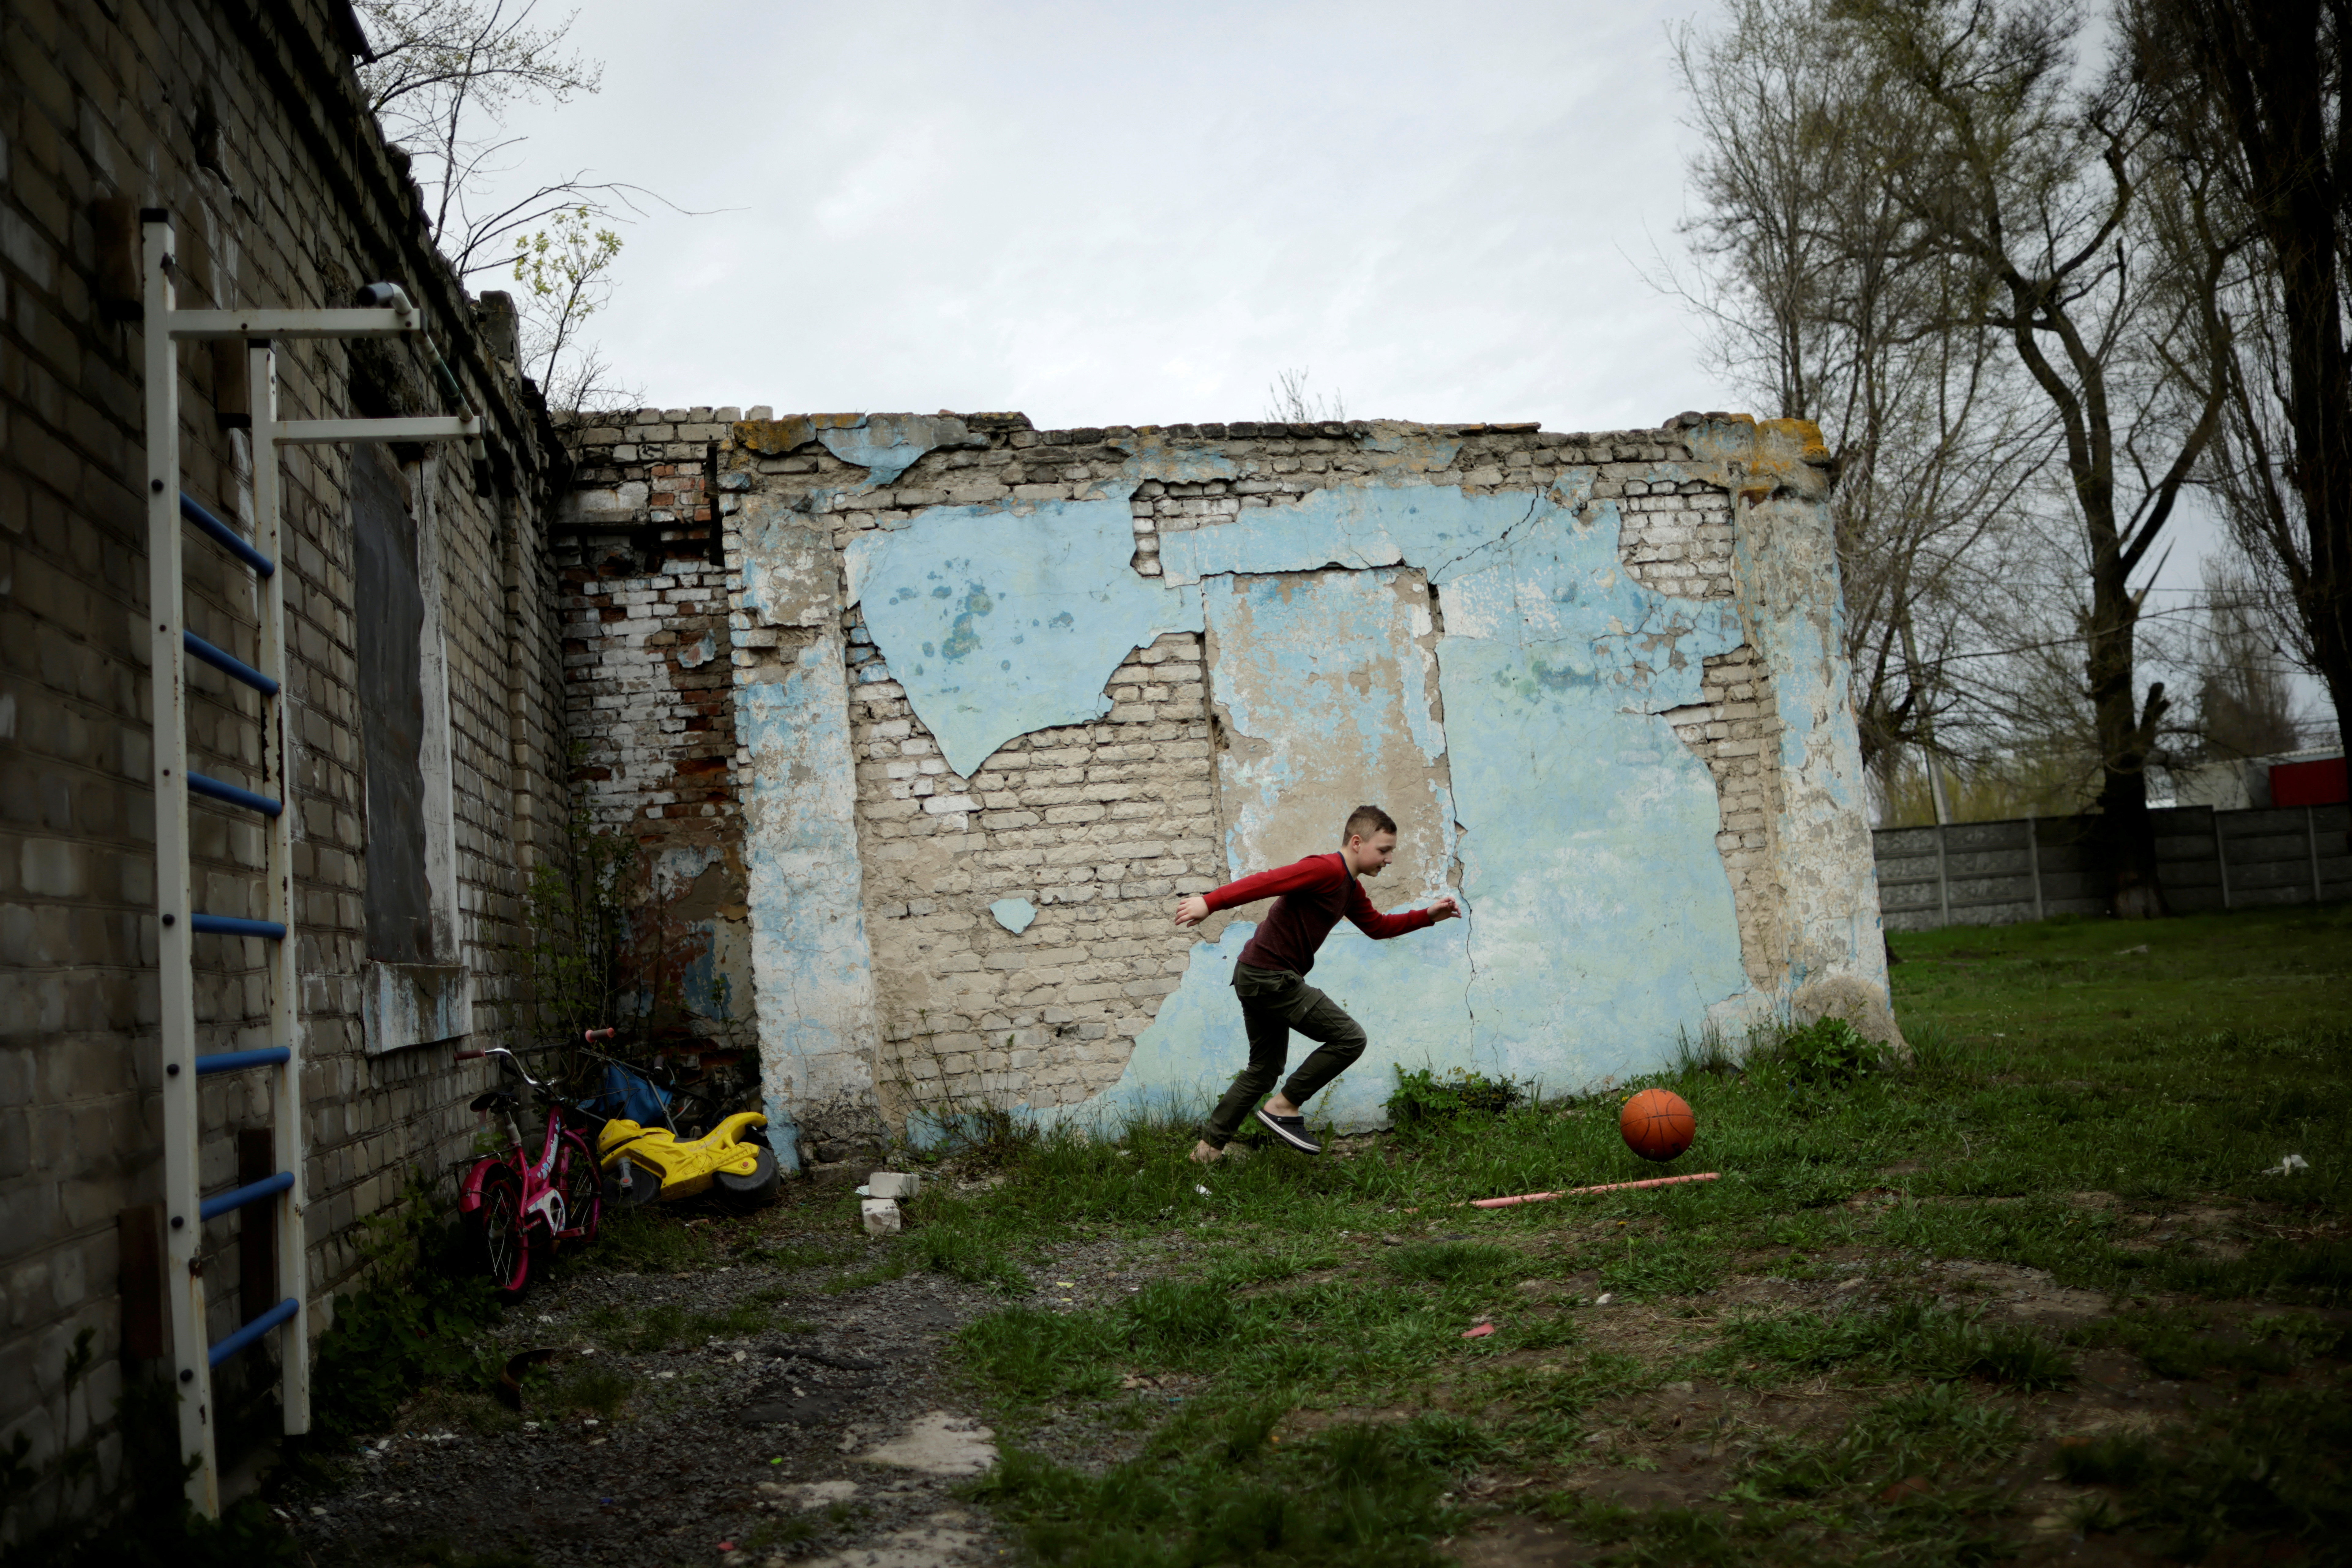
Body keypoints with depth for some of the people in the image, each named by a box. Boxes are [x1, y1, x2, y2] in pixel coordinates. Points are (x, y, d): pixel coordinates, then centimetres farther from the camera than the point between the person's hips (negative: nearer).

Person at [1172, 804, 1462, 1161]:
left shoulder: (1350, 889, 17)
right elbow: (1267, 881, -25)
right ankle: (1284, 1107, -1)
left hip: (1258, 978, 11)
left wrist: (1429, 915, 20)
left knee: (1263, 1070, 21)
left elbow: (1378, 926, 30)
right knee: (1349, 1038, -8)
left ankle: (1209, 1146, 26)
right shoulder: (1327, 870, -16)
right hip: (1272, 976, -11)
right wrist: (1210, 903, -33)